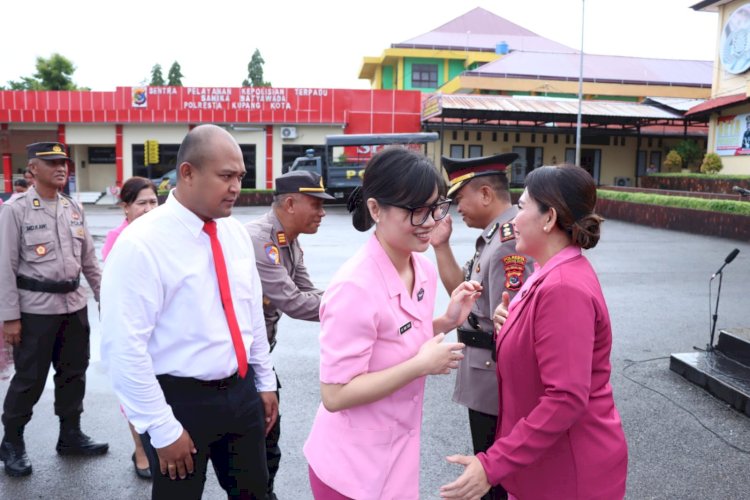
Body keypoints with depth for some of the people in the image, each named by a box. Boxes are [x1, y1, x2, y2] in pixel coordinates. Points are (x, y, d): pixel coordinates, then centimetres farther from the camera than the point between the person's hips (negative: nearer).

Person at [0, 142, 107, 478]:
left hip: (74, 305, 5)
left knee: (73, 373, 14)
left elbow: (88, 259, 13)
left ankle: (70, 436, 30)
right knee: (29, 378, 6)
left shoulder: (74, 209, 7)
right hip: (35, 309, -5)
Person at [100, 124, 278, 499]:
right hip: (181, 400, -6)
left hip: (241, 391, 6)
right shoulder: (141, 244, -19)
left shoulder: (236, 233, 2)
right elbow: (124, 348, -20)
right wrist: (162, 429, -16)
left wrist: (265, 382, 14)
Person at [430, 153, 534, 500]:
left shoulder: (511, 239, -23)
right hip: (485, 379, 9)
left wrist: (508, 388, -20)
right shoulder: (493, 236, 8)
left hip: (496, 381, -9)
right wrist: (441, 246, 4)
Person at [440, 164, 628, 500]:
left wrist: (493, 465, -28)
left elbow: (567, 398, -29)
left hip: (572, 472, -9)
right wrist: (511, 329, 3)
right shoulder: (555, 274, 6)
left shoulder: (564, 287, -26)